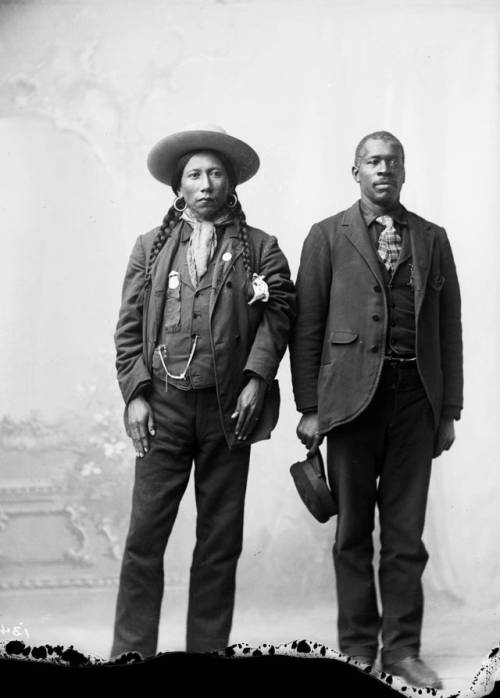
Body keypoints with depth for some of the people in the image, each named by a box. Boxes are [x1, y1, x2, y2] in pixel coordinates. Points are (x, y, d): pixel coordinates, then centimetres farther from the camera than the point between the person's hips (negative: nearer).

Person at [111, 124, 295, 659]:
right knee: (144, 538, -1)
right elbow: (129, 327, 7)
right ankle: (131, 655, 10)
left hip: (229, 408, 0)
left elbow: (278, 313, 1)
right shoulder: (150, 247, 11)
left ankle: (207, 653, 18)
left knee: (220, 540, 6)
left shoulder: (260, 248, 8)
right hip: (162, 405, 0)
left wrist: (256, 379, -11)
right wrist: (135, 394, -3)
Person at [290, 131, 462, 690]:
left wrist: (450, 410, 6)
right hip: (352, 394, -2)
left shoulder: (432, 239, 12)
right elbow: (306, 326, 2)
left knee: (406, 532, 6)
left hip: (416, 397, 2)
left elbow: (449, 327, 11)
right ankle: (358, 648, 18)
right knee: (353, 532, 7)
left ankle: (402, 649, 16)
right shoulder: (328, 237, 6)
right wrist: (308, 407, -4)